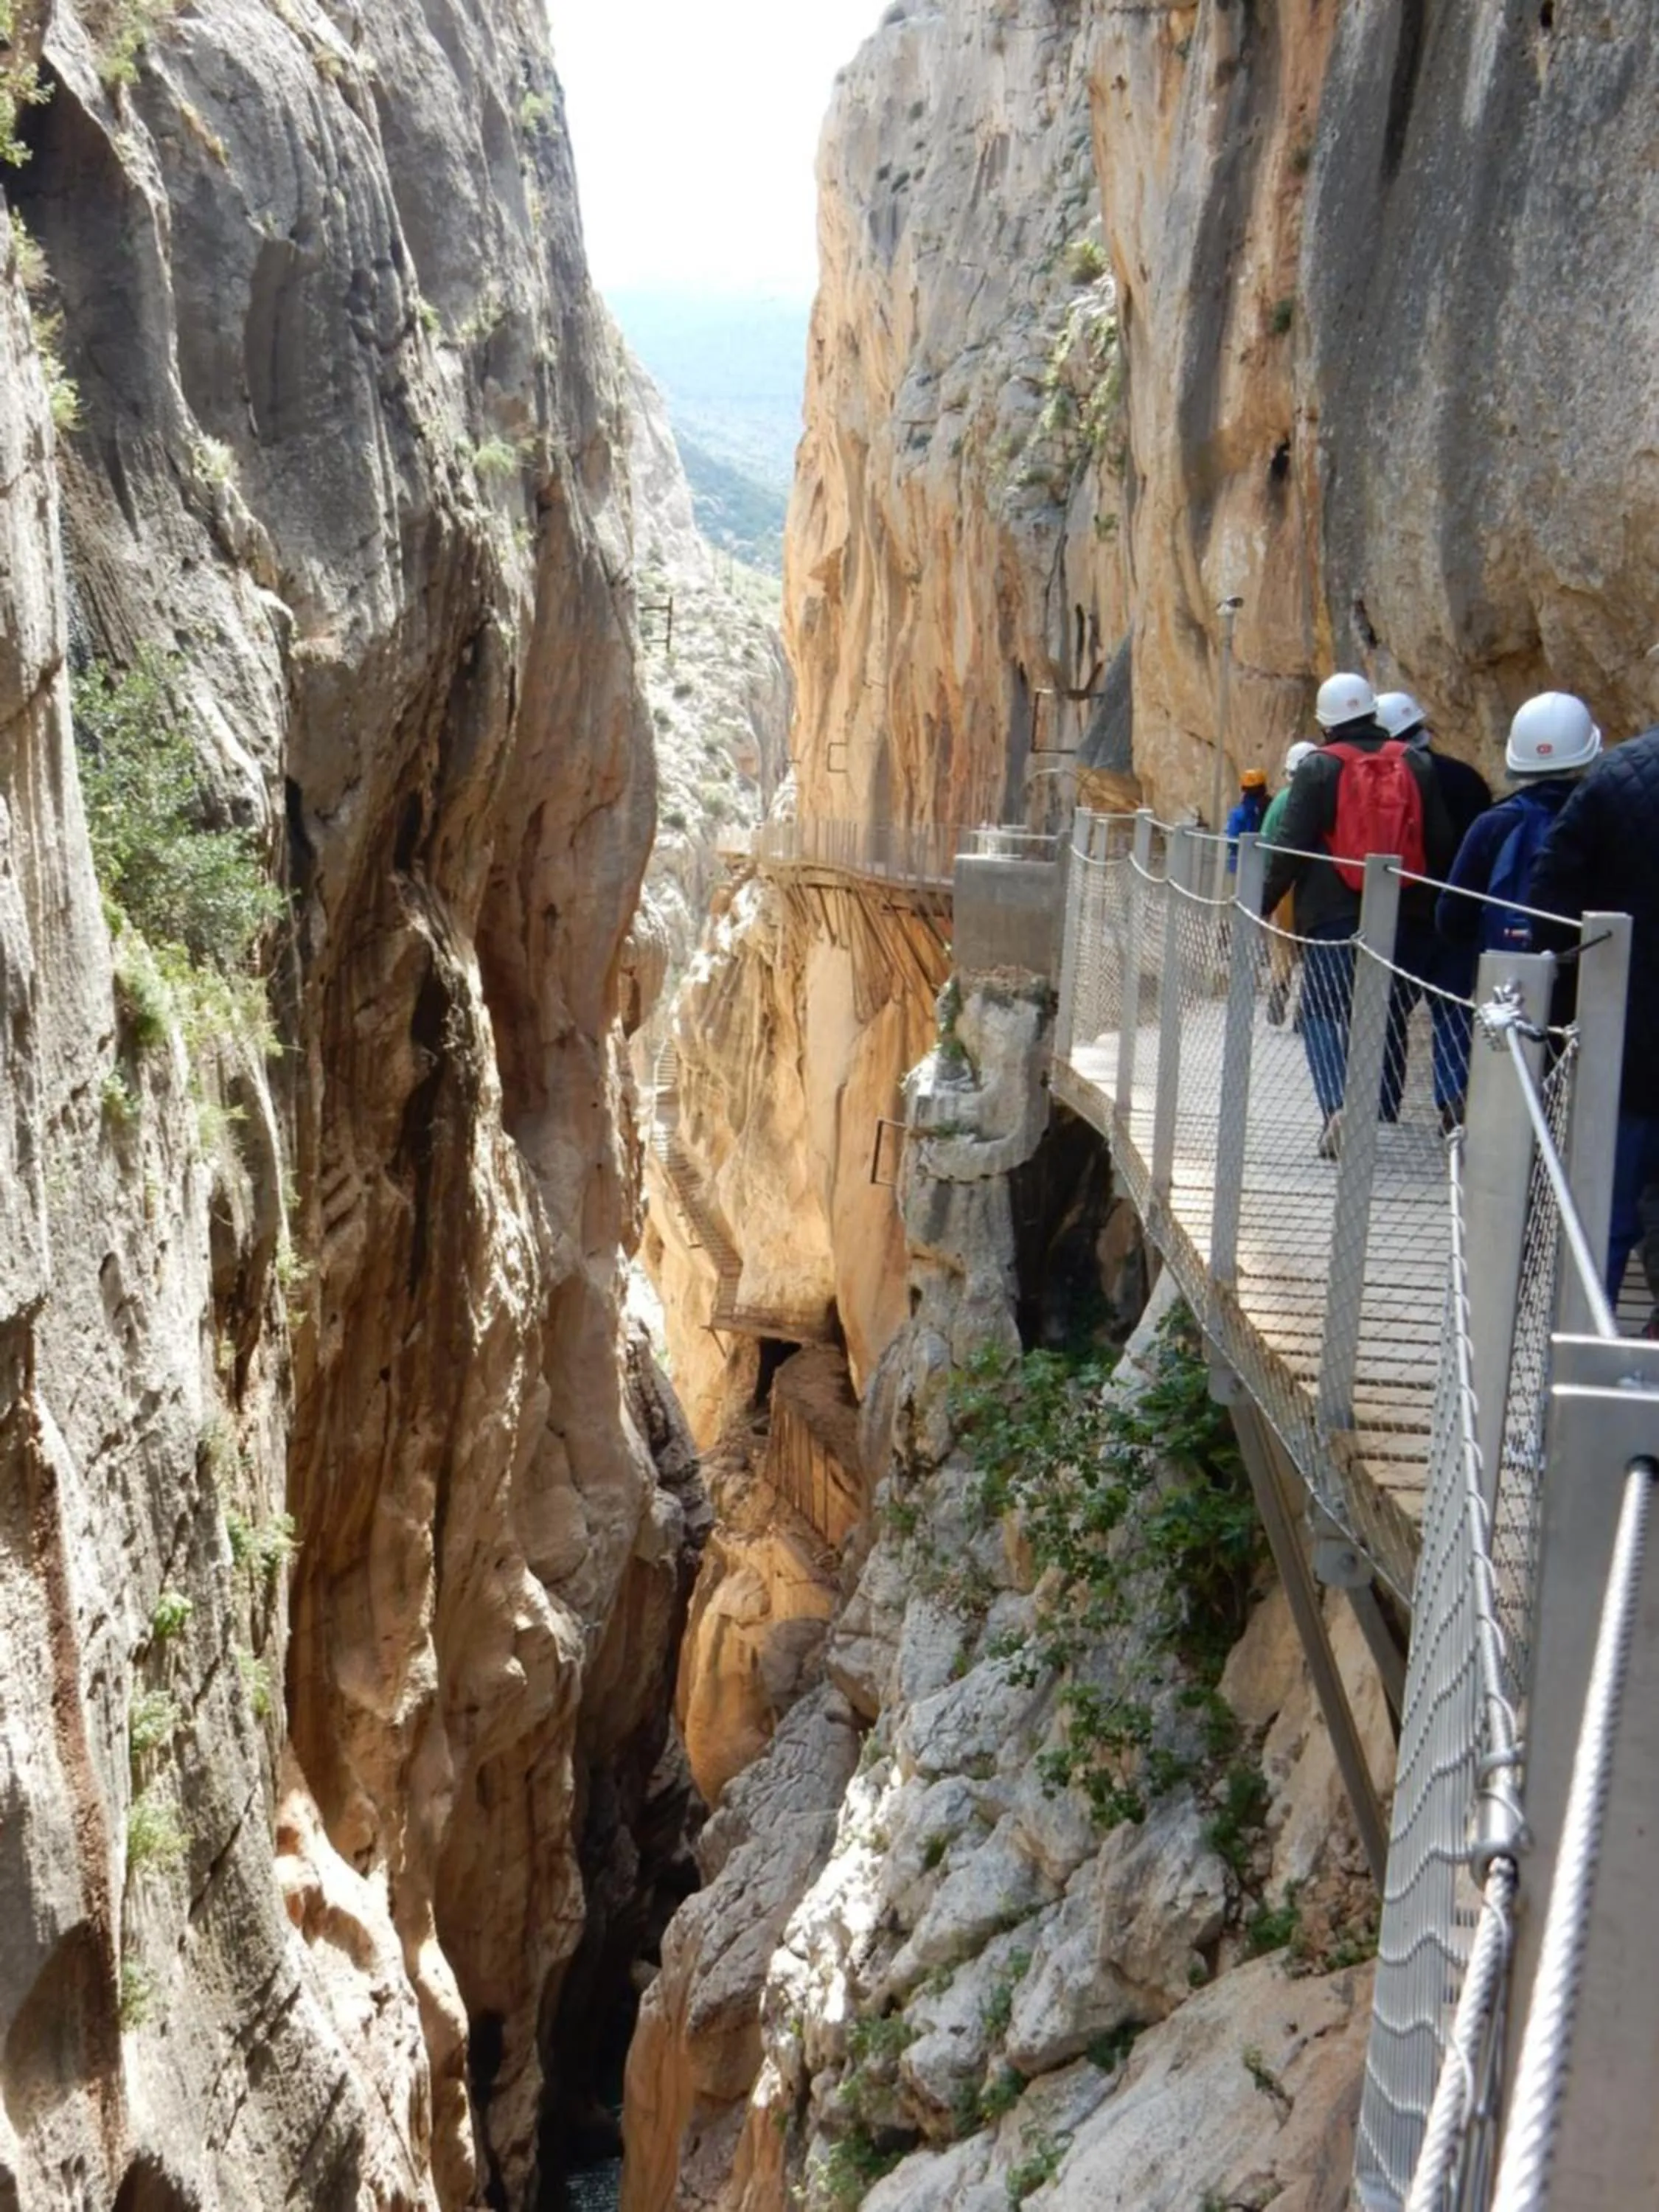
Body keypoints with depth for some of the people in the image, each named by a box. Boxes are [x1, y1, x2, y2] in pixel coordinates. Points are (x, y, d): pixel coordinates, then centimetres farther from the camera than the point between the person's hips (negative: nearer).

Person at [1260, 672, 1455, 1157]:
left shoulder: (1319, 769, -5)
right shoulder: (1416, 766, 7)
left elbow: (1290, 849, -8)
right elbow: (1441, 844, 10)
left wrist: (1263, 905, -2)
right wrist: (1436, 905, 19)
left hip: (1334, 917, -4)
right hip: (1406, 918, 4)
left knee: (1324, 1015, 3)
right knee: (1391, 1017, 15)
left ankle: (1339, 1107, -18)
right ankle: (1383, 1119, 20)